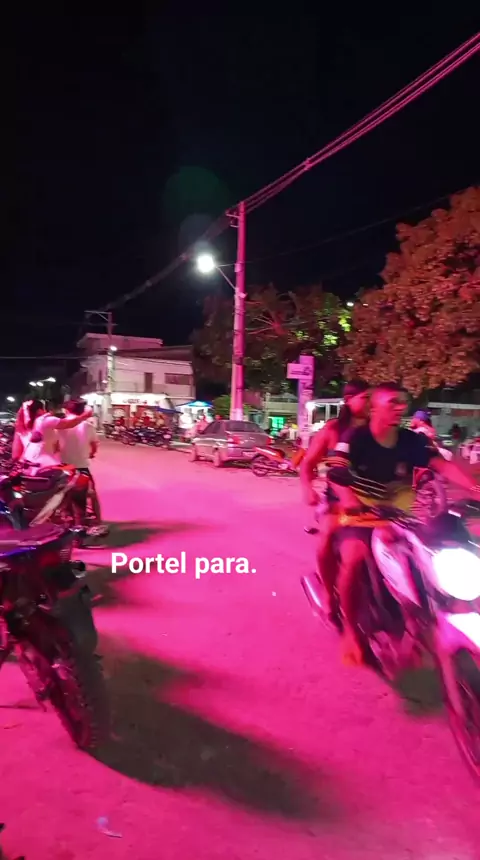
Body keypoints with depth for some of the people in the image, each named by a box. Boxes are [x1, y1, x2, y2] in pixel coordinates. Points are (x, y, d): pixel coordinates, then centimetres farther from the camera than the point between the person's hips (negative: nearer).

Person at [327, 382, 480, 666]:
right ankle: (351, 629, -8)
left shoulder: (413, 440, 0)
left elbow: (442, 465, -14)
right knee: (355, 560, -30)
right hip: (360, 513, -4)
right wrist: (347, 499, -43)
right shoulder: (355, 438, -10)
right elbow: (336, 473, -22)